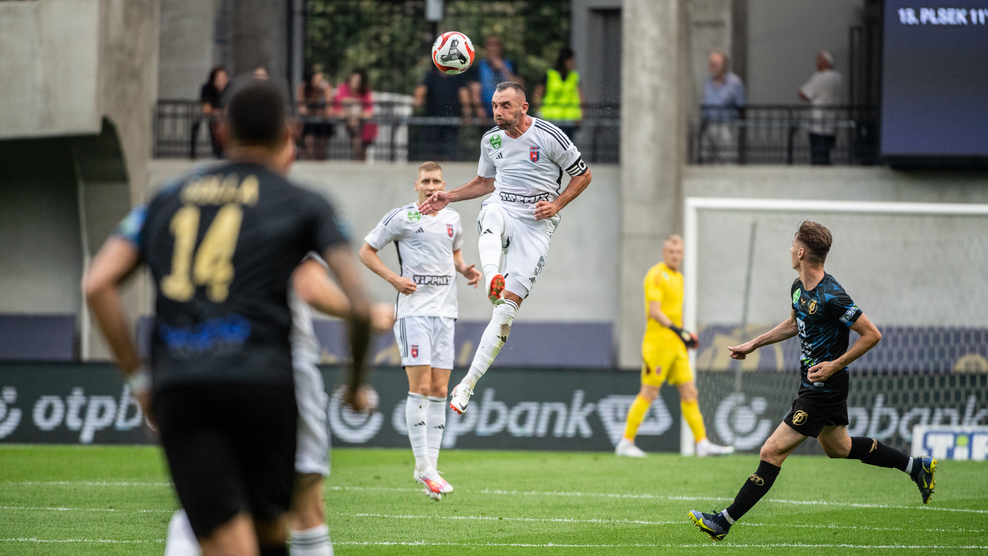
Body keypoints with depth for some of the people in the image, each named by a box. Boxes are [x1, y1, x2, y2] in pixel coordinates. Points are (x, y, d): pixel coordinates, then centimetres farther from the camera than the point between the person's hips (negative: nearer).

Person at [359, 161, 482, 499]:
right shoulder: (401, 218, -3)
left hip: (445, 312, 5)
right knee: (420, 386, -12)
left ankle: (430, 466, 6)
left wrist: (466, 270, 9)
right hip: (413, 310, -5)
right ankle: (423, 465, -8)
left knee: (439, 390, 3)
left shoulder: (452, 219, 13)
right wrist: (394, 279, -11)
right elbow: (366, 251, 2)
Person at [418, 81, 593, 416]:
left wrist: (557, 205, -10)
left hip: (537, 223, -3)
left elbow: (583, 175, 3)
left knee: (507, 308, -13)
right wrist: (448, 197, 13)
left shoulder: (548, 136, -7)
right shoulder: (491, 140, 7)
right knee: (491, 217, -39)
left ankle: (468, 384, -11)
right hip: (503, 210, 3)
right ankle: (492, 279, -65)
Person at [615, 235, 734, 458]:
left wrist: (684, 335, 17)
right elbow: (654, 311, -17)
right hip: (658, 342, -8)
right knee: (649, 393, -5)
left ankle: (702, 443, 2)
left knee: (689, 392, 3)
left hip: (676, 346, 8)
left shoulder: (678, 277, 18)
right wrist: (678, 331, -21)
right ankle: (625, 442, 2)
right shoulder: (657, 275, -9)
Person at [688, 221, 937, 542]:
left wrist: (835, 365, -23)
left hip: (823, 388, -10)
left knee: (772, 452, -8)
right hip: (815, 386, 10)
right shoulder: (799, 287, 2)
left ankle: (724, 522, -4)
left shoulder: (831, 297, -26)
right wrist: (753, 345, 22)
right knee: (838, 448, 25)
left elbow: (872, 335, -21)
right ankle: (916, 467, 36)